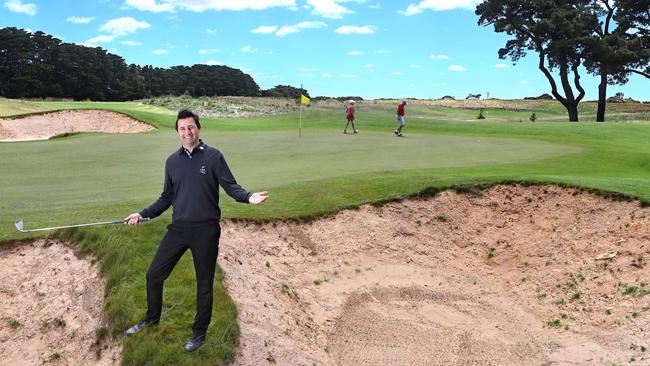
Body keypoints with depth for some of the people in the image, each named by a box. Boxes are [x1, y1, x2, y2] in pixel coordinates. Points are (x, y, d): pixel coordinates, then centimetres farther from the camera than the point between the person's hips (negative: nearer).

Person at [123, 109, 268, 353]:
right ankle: (152, 318, 38)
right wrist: (142, 214, 8)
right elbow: (167, 198, 15)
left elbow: (230, 186, -9)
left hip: (206, 230, -4)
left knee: (204, 283, 8)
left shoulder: (214, 156, -4)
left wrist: (248, 197, -29)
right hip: (178, 228, 4)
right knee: (154, 274, 11)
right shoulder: (172, 161, 9)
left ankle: (199, 332, 27)